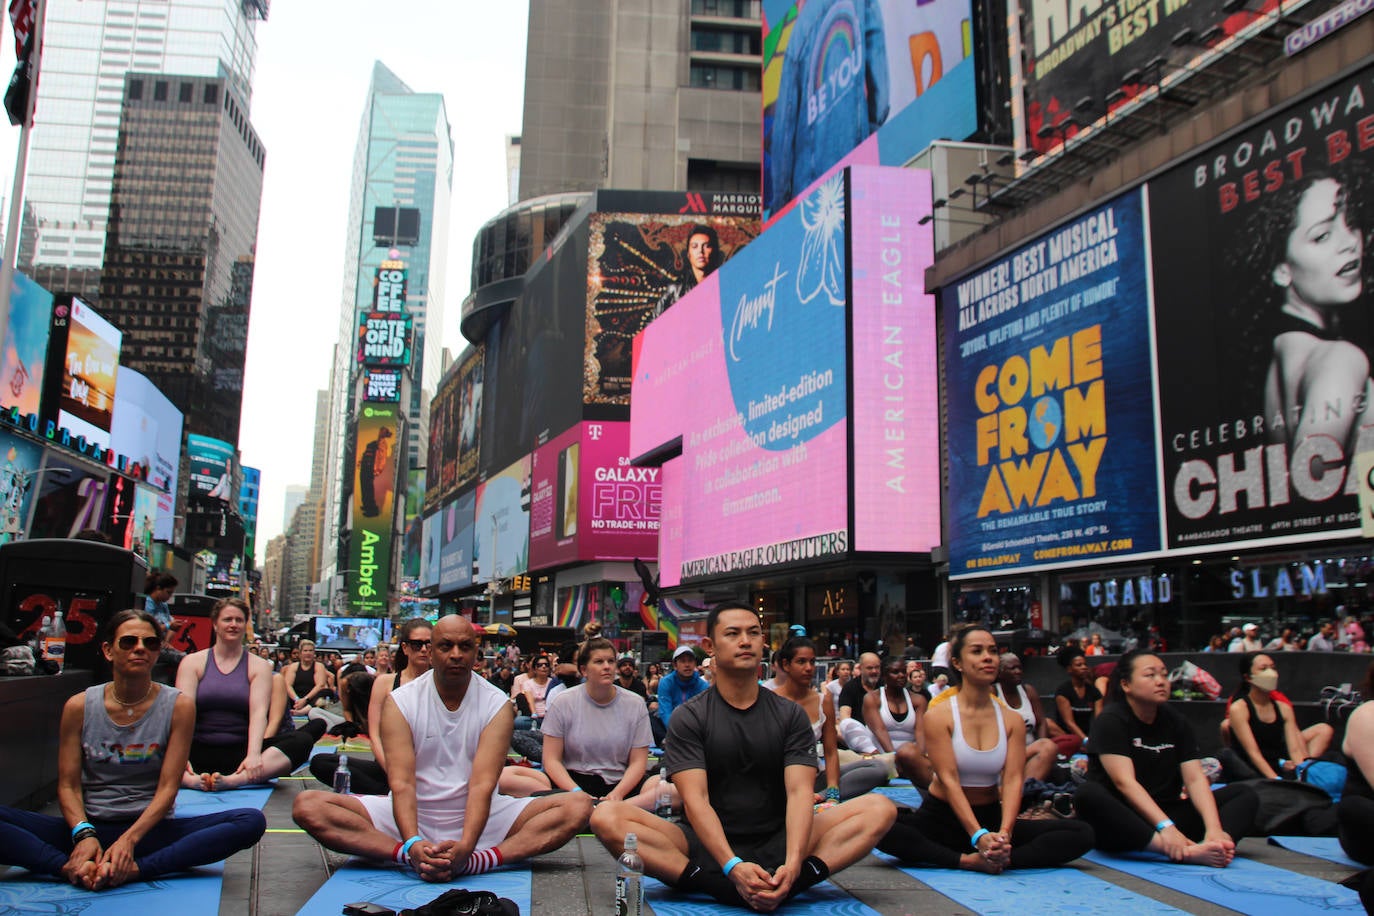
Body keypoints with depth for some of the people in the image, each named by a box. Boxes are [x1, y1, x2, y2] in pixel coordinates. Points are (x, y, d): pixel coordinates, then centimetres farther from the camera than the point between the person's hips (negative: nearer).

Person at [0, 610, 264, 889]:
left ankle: (134, 869, -35)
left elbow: (167, 787, -6)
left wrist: (129, 839, -21)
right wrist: (84, 834, -18)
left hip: (150, 830, -1)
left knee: (252, 821, -28)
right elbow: (68, 785, 1)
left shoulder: (178, 706, -2)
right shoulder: (79, 707, 3)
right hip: (90, 827, 1)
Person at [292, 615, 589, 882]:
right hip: (413, 817, 0)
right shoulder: (399, 702, -4)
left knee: (578, 805, -22)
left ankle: (473, 861, -38)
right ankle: (414, 857, -33)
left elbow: (482, 784, -17)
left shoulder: (497, 706, -5)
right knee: (308, 806, -22)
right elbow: (401, 782, -15)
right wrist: (413, 844, -34)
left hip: (477, 817, 0)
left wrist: (465, 846, -35)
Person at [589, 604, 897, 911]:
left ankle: (781, 882, -34)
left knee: (879, 808, -18)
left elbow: (799, 791, -7)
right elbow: (695, 799, -12)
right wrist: (732, 866, -29)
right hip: (708, 844, -1)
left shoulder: (790, 715, 6)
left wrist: (792, 864, -27)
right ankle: (729, 886, -33)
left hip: (776, 844, 2)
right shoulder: (688, 717, 0)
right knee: (607, 817, -26)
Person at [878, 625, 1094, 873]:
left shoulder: (1012, 720, 3)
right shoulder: (939, 715, -8)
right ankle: (967, 861, -30)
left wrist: (1004, 833, -27)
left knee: (1082, 834, -17)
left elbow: (1013, 779, -9)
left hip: (992, 818, 4)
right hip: (941, 819, -4)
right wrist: (978, 836, -31)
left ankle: (995, 858, -28)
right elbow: (948, 779, -17)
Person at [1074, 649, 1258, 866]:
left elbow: (1195, 779, -4)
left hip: (1167, 814, 6)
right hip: (1121, 821, -6)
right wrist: (1165, 827, -33)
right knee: (1088, 794, -36)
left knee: (1245, 794, -6)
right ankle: (1184, 852, -47)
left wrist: (1214, 828, -21)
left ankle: (1205, 847, -39)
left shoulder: (1176, 723, 8)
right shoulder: (1111, 720, -8)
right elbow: (1124, 782, -20)